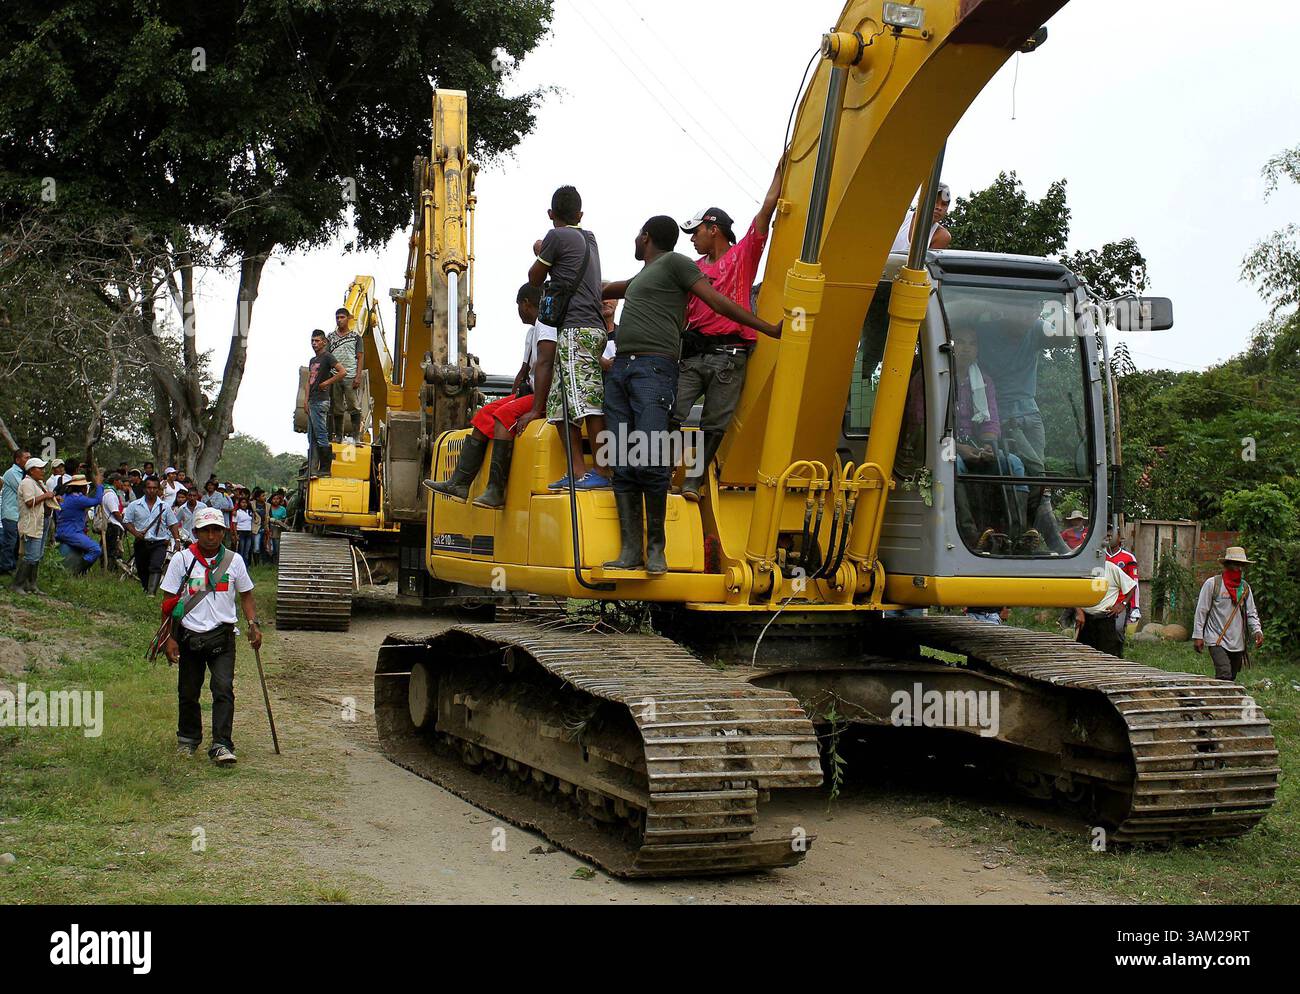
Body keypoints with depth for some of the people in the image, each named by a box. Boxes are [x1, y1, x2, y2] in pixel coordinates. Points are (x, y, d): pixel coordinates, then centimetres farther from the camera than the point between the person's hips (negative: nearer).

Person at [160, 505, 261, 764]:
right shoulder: (181, 560, -1)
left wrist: (253, 624, -2)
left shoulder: (234, 560, 2)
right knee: (188, 693, 11)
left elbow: (246, 595, 13)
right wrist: (169, 638, -3)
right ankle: (188, 739, 32)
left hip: (222, 636, 0)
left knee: (223, 689, -14)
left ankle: (222, 746, -14)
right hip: (189, 636, 1)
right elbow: (169, 602, 2)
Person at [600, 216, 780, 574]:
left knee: (648, 462, -18)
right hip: (621, 369, 8)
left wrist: (769, 329, -4)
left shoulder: (675, 262, 6)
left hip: (654, 369, -8)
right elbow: (609, 290, 51)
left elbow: (719, 302, 2)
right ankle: (631, 551, -5)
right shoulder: (642, 275, 31)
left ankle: (656, 547, -10)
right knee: (623, 466, -2)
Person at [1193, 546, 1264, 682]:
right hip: (1217, 640, -6)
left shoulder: (1245, 587, 11)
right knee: (1225, 676, -21)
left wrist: (1257, 631, -4)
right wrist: (1197, 636, -5)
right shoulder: (1212, 584, -4)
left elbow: (1251, 613, 14)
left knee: (1232, 678, 9)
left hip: (1238, 644, 6)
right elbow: (1201, 611, -2)